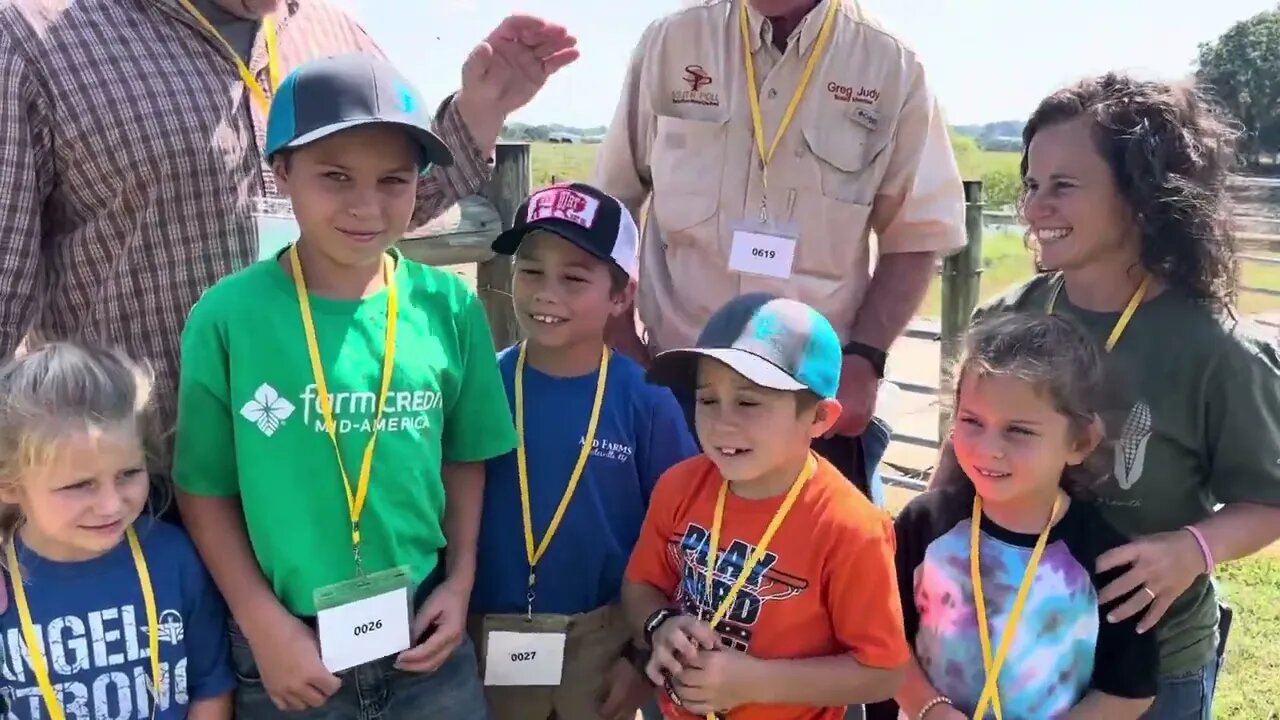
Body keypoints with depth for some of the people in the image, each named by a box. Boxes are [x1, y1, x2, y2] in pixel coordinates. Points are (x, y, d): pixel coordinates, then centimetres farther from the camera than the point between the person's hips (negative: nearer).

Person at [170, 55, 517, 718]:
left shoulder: (450, 306, -6)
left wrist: (460, 583, -2)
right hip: (285, 655, -1)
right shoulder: (228, 315, -12)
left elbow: (464, 458, 5)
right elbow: (204, 488, -5)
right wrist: (264, 624, -9)